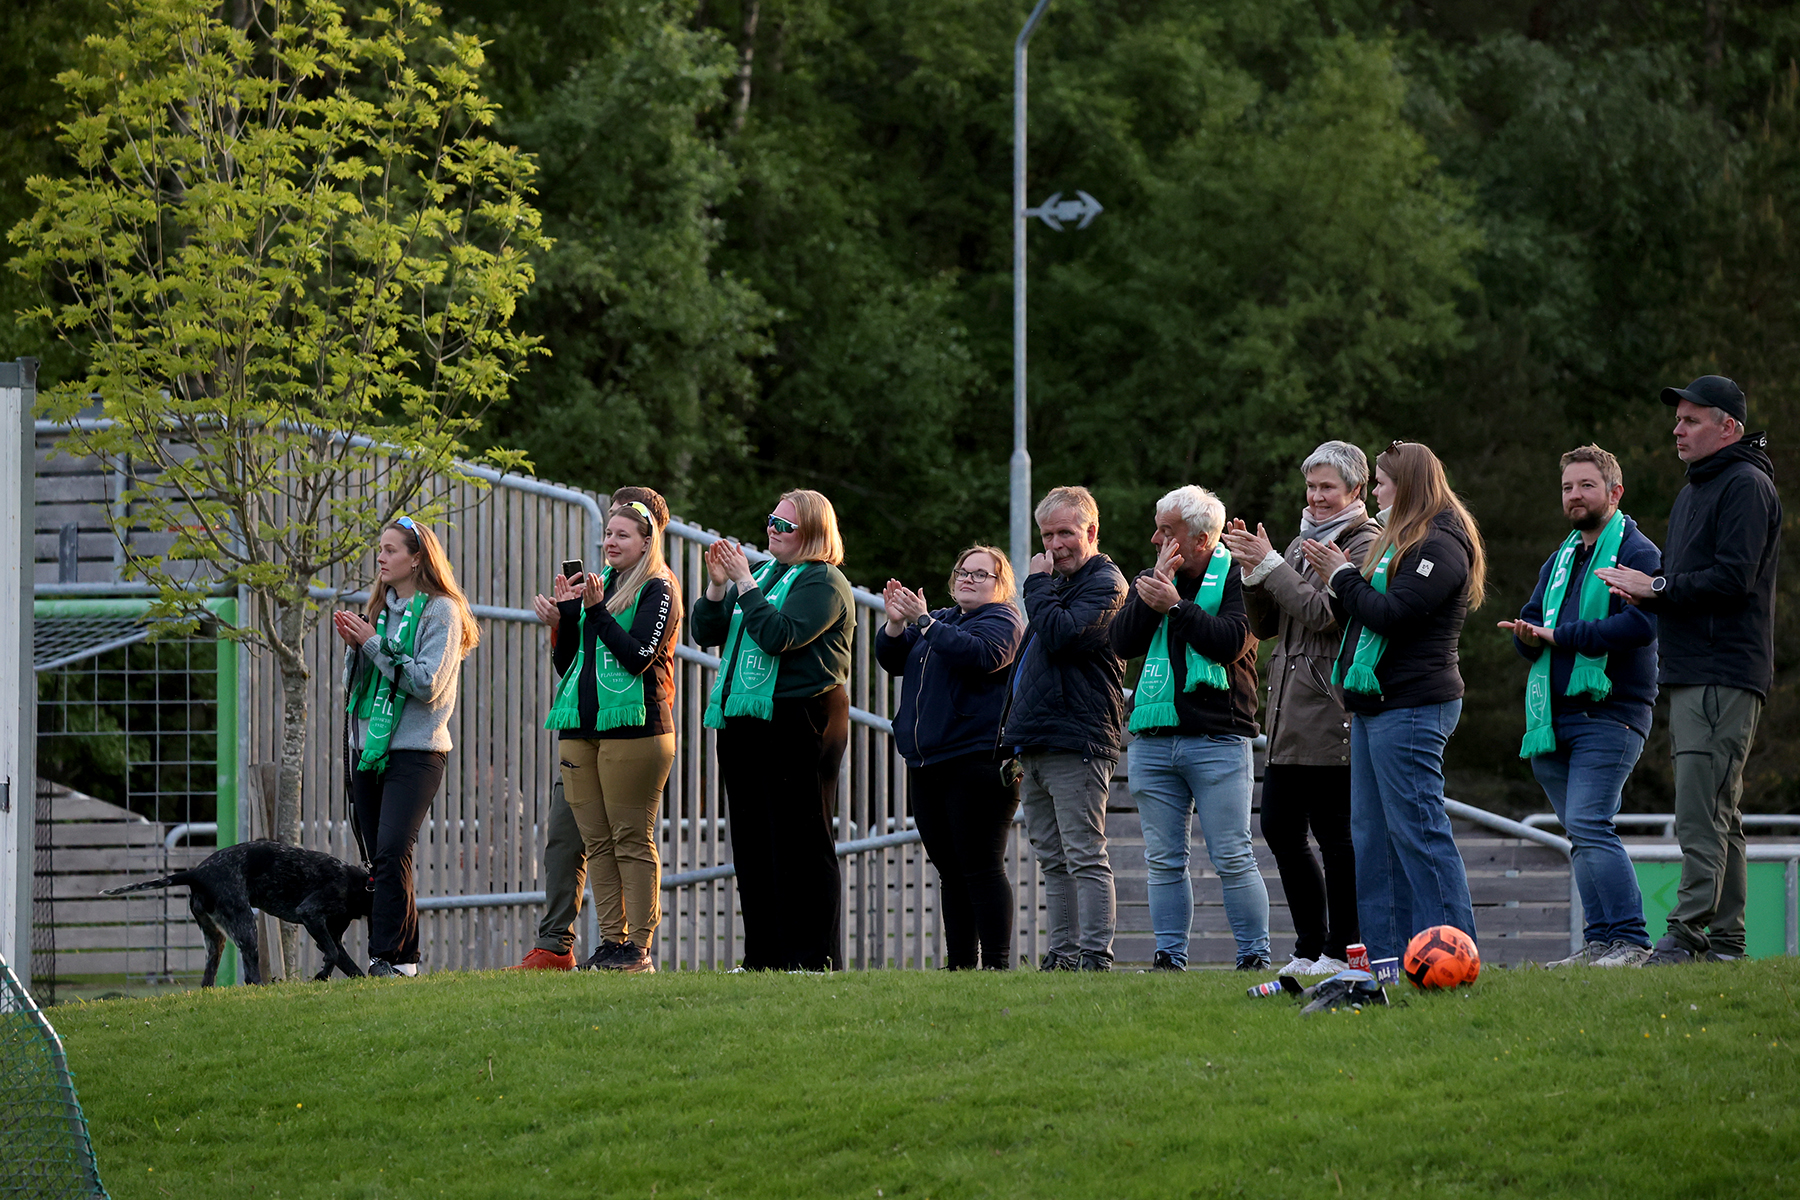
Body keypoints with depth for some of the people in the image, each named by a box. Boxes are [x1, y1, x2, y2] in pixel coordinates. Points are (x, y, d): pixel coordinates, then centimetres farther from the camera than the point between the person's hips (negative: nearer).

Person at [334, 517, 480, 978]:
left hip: (416, 750, -7)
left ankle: (388, 957, -19)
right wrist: (354, 646, 1)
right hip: (369, 748, 7)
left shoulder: (440, 611, -5)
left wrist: (374, 644, -13)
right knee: (379, 861, 5)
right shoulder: (380, 607, 16)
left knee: (392, 852, -19)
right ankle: (404, 956, 10)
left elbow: (427, 682, -15)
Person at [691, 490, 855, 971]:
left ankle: (816, 956, -6)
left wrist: (744, 583, -15)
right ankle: (764, 955, 12)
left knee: (801, 842, -7)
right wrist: (718, 586, 0)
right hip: (743, 721, 8)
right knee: (751, 841, 8)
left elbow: (780, 635, -19)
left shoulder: (824, 583, -5)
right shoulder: (762, 573, 19)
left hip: (800, 723, -8)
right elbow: (706, 633, 16)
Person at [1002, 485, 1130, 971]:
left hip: (1076, 744, -9)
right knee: (1053, 860, 9)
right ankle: (1062, 953, 10)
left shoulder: (1104, 583, -6)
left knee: (1084, 857, -11)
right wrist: (1014, 735, 20)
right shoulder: (1057, 581, 23)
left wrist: (1038, 584, -7)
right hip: (1036, 745, 9)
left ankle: (1095, 953, -13)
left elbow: (1060, 633, -22)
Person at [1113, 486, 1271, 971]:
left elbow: (1231, 642, -16)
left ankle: (1254, 955, -1)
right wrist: (1151, 597, -10)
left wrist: (1175, 606, -20)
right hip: (1153, 741, 5)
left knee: (1232, 859, -6)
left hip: (1217, 738, -5)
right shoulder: (1150, 579, 14)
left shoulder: (1235, 579, -1)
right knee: (1164, 860, 5)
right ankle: (1169, 957, 10)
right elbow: (1122, 642, 1)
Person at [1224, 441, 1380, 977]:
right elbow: (1265, 625, 17)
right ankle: (1310, 949, 14)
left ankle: (1341, 951, 2)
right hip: (1289, 712, 8)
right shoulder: (1301, 544, 19)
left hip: (1331, 713, -8)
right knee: (1279, 829, 7)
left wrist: (1269, 564, -13)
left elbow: (1324, 612, -17)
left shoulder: (1365, 546, -6)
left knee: (1334, 834, -5)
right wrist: (1252, 570, 1)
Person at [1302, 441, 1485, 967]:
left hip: (1412, 706, -11)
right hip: (1374, 703, 11)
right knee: (1371, 831, 8)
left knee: (1416, 828, -11)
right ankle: (1387, 953, 10)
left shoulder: (1441, 546, -10)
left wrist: (1343, 576, -7)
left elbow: (1392, 615, -20)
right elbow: (1363, 615, 20)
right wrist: (1337, 580, 5)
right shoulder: (1403, 541, 22)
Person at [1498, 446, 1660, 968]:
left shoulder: (1638, 553, -4)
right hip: (1556, 718, 8)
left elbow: (1640, 625, -18)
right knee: (1582, 833, 9)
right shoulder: (1559, 560, 23)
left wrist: (1558, 636, -19)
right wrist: (1528, 636, -7)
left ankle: (1630, 940, -16)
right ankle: (1599, 941, 13)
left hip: (1607, 714, -8)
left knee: (1588, 826, -18)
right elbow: (1531, 620, 19)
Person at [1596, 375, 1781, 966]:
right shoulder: (1694, 491, 23)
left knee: (1701, 814, -15)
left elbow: (1733, 578, -18)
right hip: (1688, 674, 10)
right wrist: (1645, 592, 5)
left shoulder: (1746, 486, -8)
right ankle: (1725, 943, 10)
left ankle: (1687, 934, -19)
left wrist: (1656, 587, -11)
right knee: (1717, 816, 9)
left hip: (1725, 674, -10)